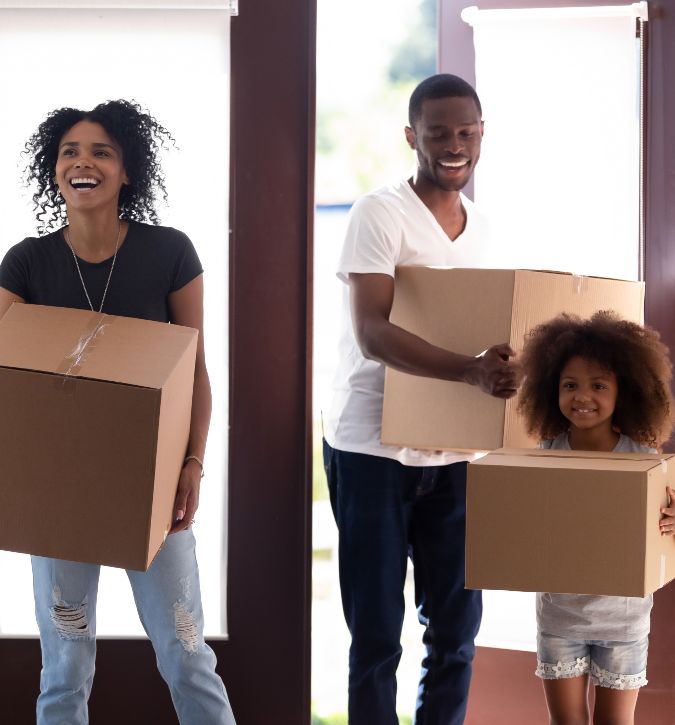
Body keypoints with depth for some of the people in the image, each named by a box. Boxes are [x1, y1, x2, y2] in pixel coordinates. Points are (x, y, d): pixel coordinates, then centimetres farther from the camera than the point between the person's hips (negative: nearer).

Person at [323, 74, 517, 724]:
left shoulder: (479, 225, 11)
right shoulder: (380, 214, -10)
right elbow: (372, 334, -22)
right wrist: (469, 370, -35)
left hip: (452, 452, 6)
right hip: (372, 450, -6)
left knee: (457, 627, 10)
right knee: (376, 635, 1)